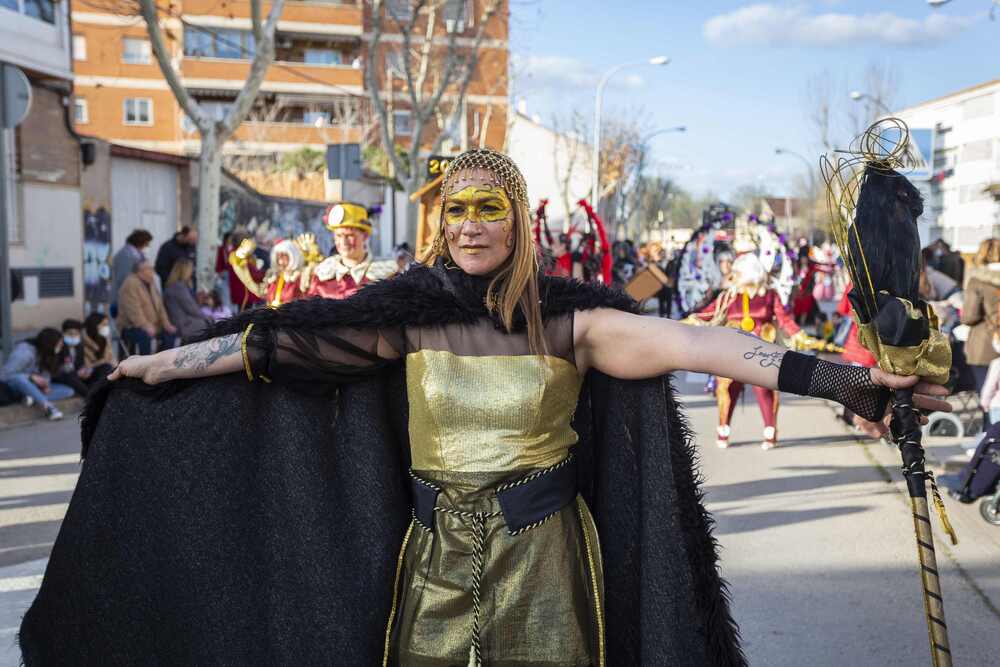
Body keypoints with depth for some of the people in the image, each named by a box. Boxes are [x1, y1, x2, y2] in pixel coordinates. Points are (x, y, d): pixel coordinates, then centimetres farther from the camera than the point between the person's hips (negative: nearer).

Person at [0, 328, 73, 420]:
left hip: (33, 385, 6)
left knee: (69, 391, -10)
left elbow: (46, 373, -1)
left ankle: (33, 397, -28)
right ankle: (48, 407, -47)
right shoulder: (25, 352, -26)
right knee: (19, 378, -42)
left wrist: (46, 384, -23)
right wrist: (32, 377, -27)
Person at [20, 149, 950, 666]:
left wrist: (833, 378, -26)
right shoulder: (405, 316, -4)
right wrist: (151, 368, 1)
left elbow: (690, 344, -18)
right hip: (434, 553, 2)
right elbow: (273, 342, -2)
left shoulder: (567, 318, -9)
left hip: (544, 551, -1)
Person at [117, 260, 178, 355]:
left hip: (152, 326, 8)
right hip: (131, 327, -8)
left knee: (170, 333, -7)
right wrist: (146, 326, -33)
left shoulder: (151, 283, 13)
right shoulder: (130, 284, -13)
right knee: (145, 335, -34)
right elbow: (134, 310, -24)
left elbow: (159, 306, 13)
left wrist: (167, 324, 0)